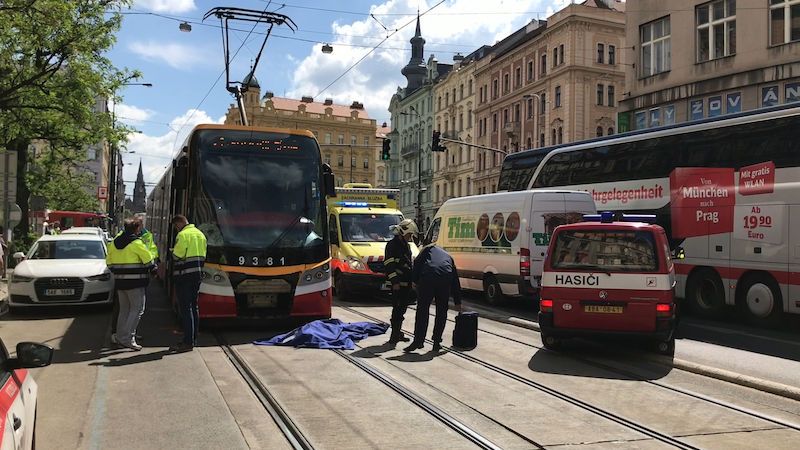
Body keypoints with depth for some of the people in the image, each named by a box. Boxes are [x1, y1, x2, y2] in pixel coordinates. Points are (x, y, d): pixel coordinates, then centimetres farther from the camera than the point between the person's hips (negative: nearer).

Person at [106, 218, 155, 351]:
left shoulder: (114, 243, 10)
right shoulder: (136, 243, -11)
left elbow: (109, 262, 15)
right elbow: (149, 260, -9)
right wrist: (153, 269, 10)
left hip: (119, 281, 7)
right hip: (135, 282, -7)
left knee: (124, 309, 16)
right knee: (137, 309, -3)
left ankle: (120, 336, 19)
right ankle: (126, 338, -10)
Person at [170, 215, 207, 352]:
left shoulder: (183, 235, -12)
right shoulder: (200, 234, 15)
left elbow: (177, 255, -15)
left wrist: (172, 250, 4)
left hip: (185, 275, -9)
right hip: (197, 274, 9)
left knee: (186, 308, -6)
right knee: (193, 306, 14)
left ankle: (188, 342, -6)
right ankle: (193, 339, 20)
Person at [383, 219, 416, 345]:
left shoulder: (406, 245, 19)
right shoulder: (392, 244, -10)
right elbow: (389, 264, -17)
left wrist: (412, 280, 24)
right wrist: (395, 282, -21)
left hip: (406, 283, 9)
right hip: (398, 284, -9)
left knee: (402, 309, 14)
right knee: (398, 309, -8)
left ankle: (398, 333, 24)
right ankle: (394, 336, -5)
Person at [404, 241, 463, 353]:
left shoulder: (428, 249, 27)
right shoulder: (448, 257, 34)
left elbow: (417, 263, 7)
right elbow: (456, 282, 35)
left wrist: (415, 281, 14)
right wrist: (458, 302, 40)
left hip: (427, 277, -2)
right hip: (445, 280, 2)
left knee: (422, 311, 3)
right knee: (441, 312, 15)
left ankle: (418, 341, 2)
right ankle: (437, 343, 16)